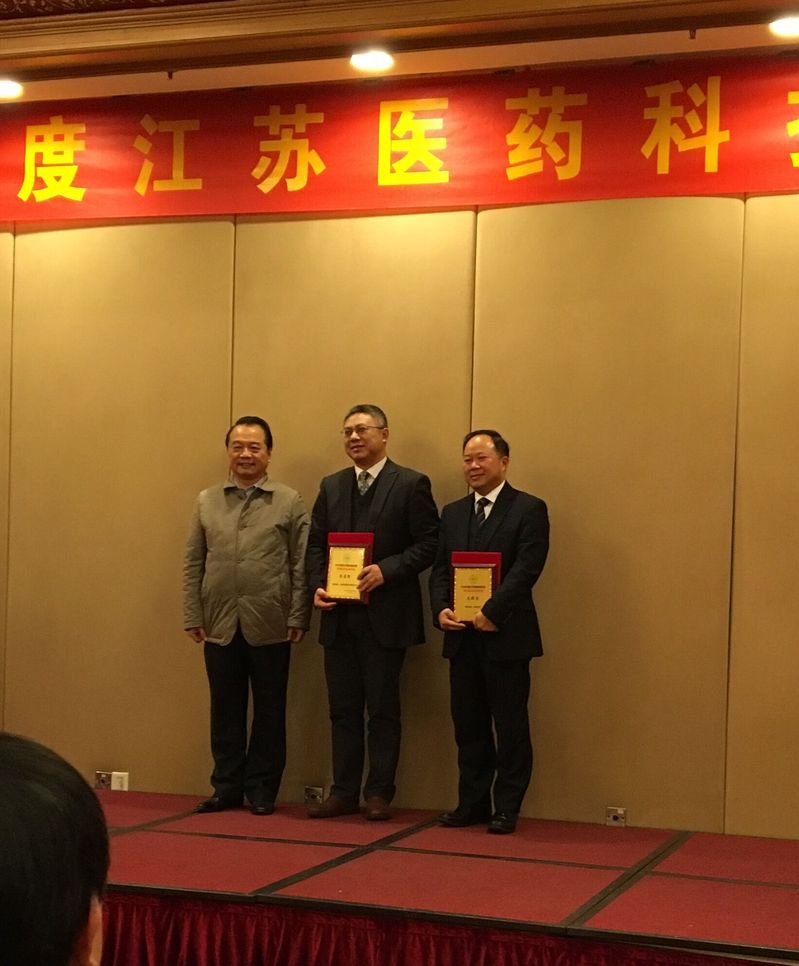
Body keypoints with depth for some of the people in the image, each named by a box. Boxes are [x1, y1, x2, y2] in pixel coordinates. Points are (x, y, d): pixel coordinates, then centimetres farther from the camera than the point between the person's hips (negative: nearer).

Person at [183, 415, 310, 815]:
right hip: (220, 627, 2)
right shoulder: (207, 501, 10)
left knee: (269, 712, 5)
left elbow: (301, 566, -2)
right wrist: (193, 617, 3)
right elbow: (193, 564, 9)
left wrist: (298, 618, -7)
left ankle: (261, 790, 15)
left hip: (270, 627, -2)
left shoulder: (290, 503, 2)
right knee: (225, 710, 8)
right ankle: (227, 787, 18)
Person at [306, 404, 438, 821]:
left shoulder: (411, 484, -3)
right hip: (339, 615, 5)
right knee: (343, 708, 9)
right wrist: (318, 586, -2)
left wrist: (386, 571, -19)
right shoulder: (331, 486, 14)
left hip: (385, 616, -5)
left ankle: (378, 794, 10)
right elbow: (315, 544, 14)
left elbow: (428, 544, -8)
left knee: (383, 708, 2)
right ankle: (343, 792, 16)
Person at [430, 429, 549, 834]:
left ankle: (507, 808, 10)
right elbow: (440, 569, 12)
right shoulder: (452, 513, 15)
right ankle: (472, 804, 19)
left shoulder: (529, 509, -2)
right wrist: (440, 609, -6)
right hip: (461, 636, 5)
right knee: (468, 725, 10)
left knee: (510, 726, 2)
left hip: (505, 634, -5)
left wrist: (491, 611, -19)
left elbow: (526, 569, -12)